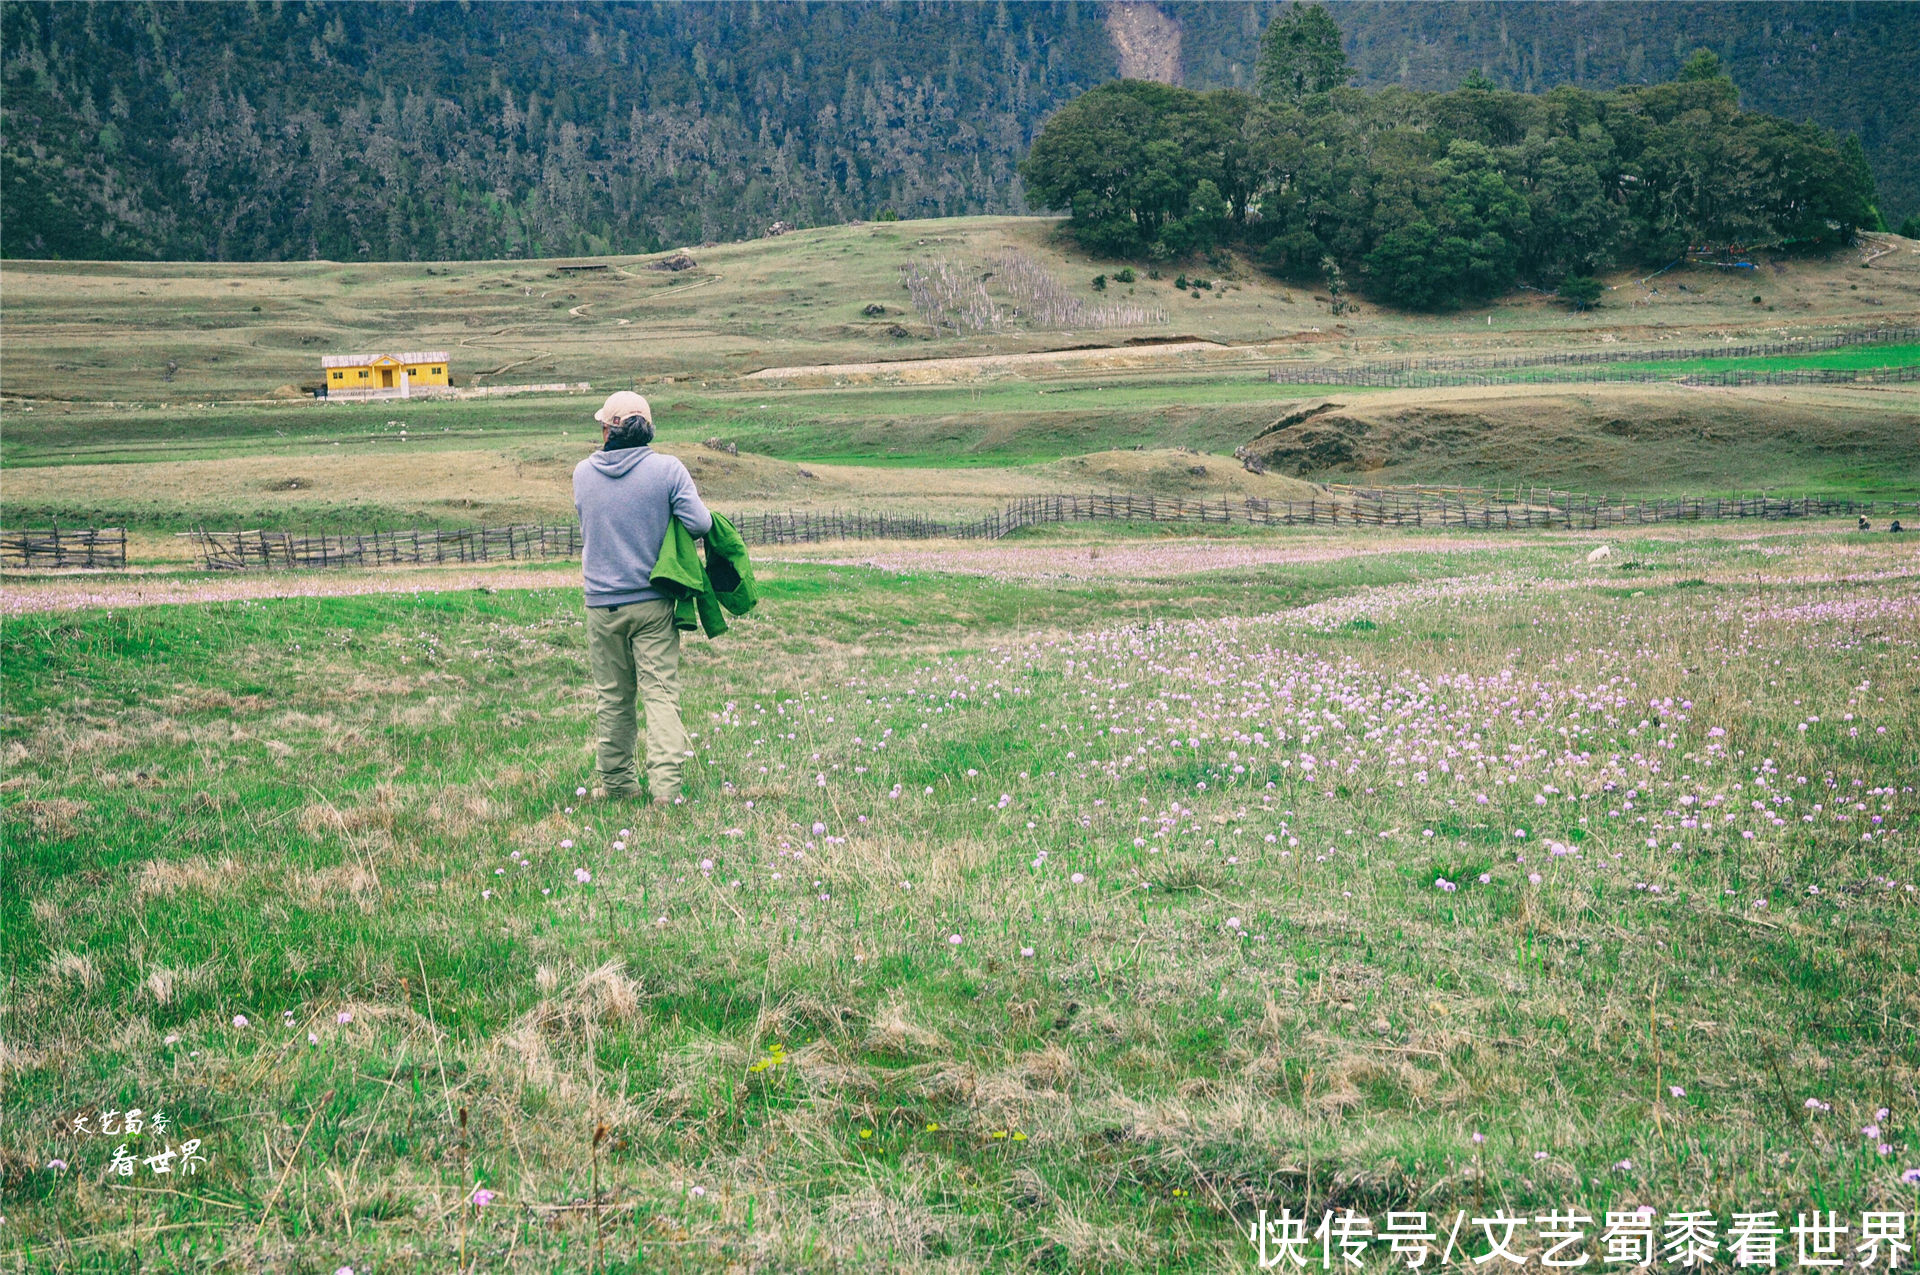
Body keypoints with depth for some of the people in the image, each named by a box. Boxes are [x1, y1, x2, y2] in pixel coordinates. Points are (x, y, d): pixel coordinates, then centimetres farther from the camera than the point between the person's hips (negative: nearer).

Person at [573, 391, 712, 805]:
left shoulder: (583, 473, 1)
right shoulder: (667, 469, -8)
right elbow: (700, 523, -13)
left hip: (602, 603, 2)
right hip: (653, 602, -2)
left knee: (613, 698, 12)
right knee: (661, 693, -1)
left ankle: (617, 782, 20)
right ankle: (665, 785, -10)